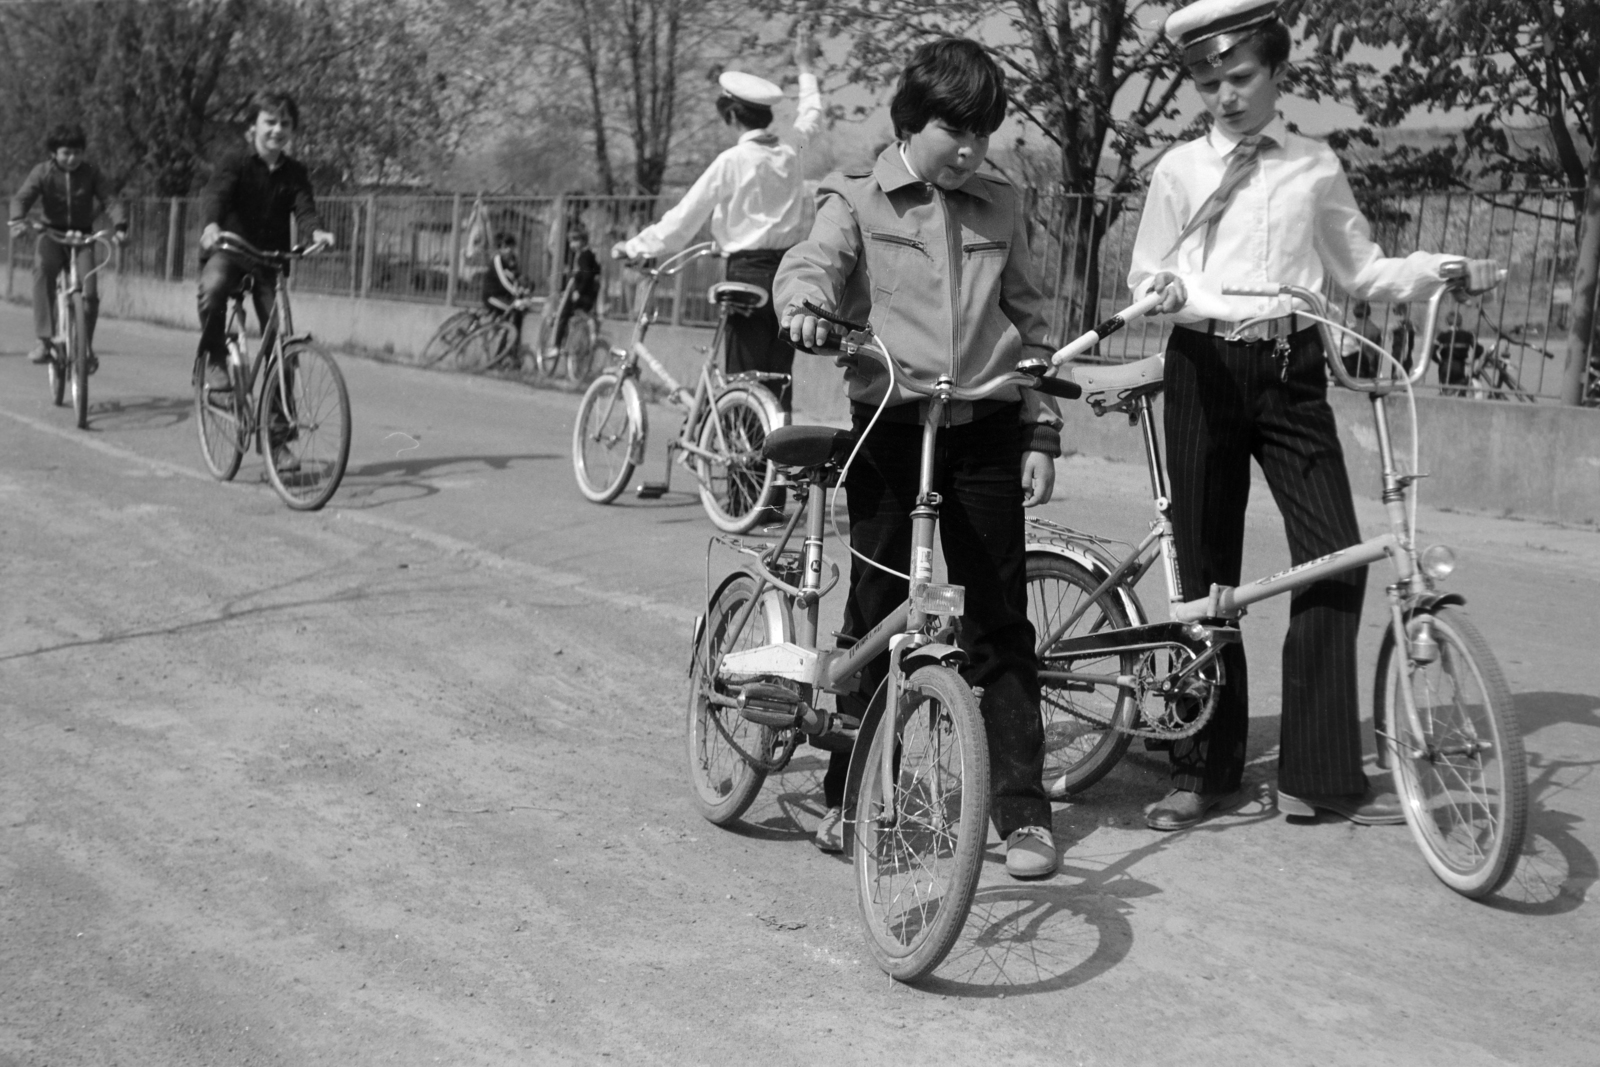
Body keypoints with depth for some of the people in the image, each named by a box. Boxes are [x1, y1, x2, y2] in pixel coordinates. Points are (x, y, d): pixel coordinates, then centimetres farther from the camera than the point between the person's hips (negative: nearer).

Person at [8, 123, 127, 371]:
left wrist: (119, 225, -29)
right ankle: (44, 340, -35)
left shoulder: (91, 173, -2)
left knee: (90, 293, -17)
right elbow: (22, 198, -12)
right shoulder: (42, 172, -3)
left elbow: (107, 200, -10)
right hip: (52, 234, -1)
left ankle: (86, 347, 10)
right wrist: (18, 219, -35)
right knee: (42, 269, -33)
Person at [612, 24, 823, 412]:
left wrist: (633, 247, 4)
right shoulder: (791, 153, 7)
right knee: (778, 378, 9)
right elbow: (811, 114, 30)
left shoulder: (733, 161, -9)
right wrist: (804, 66, 46)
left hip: (749, 272, -5)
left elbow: (683, 220, -7)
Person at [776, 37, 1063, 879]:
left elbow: (1028, 327, 14)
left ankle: (1023, 809, 7)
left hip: (986, 435, 2)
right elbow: (812, 263, -15)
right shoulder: (858, 202, 3)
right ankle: (849, 794, 20)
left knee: (1000, 625, 1)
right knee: (874, 618, 5)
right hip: (890, 429, -2)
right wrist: (804, 308, -39)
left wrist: (1041, 434, 8)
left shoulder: (1000, 209, 12)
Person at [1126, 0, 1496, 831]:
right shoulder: (1180, 170, 6)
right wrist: (1164, 291, -15)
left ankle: (1318, 772, 0)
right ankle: (1203, 767, 14)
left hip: (1290, 368, 1)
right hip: (1206, 367, -1)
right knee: (1206, 567, 2)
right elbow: (1144, 278, 8)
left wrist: (1435, 269, -2)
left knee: (1333, 557, -9)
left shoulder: (1315, 168, 9)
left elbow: (1362, 273, 15)